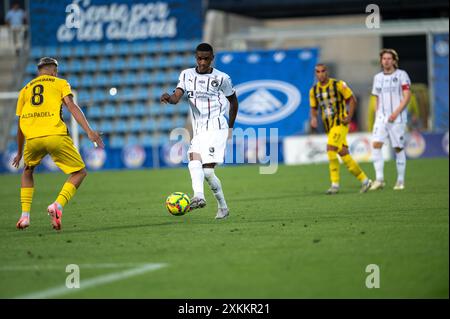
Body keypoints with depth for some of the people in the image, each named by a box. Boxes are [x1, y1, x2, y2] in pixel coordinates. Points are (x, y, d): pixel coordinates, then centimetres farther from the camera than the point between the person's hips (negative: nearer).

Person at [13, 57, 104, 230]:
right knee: (79, 172, 9)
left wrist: (19, 152, 39)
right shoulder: (60, 83, 16)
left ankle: (25, 215, 18)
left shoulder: (25, 89, 26)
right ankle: (58, 205, -15)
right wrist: (89, 131, -9)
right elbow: (72, 106, -1)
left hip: (33, 138, 4)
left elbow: (20, 123, 29)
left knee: (27, 171, 31)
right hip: (56, 136, -4)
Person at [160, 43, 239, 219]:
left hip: (216, 128, -4)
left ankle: (223, 207, -3)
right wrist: (168, 98, -29)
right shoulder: (187, 75, 7)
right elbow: (177, 97, -6)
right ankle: (199, 196, -39)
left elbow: (233, 101, 13)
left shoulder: (221, 78, -1)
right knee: (194, 160, -23)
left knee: (207, 170, -14)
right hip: (198, 130, 4)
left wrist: (230, 127, 13)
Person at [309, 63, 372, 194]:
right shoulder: (314, 90, 8)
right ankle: (364, 180, 14)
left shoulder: (338, 85, -6)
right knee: (343, 154, 4)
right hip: (328, 126, 6)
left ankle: (335, 184, -17)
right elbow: (314, 108, 18)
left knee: (330, 149, -21)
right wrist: (313, 118, -3)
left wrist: (349, 116, -12)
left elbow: (352, 99, -2)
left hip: (340, 123, -6)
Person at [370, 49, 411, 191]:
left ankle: (400, 181, 10)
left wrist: (396, 112, -17)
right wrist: (376, 116, 12)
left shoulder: (401, 75, -2)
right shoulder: (378, 77, 13)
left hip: (397, 119, -4)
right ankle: (379, 179, -14)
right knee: (376, 144, -14)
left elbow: (407, 96, -8)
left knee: (399, 148, -1)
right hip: (381, 118, 4)